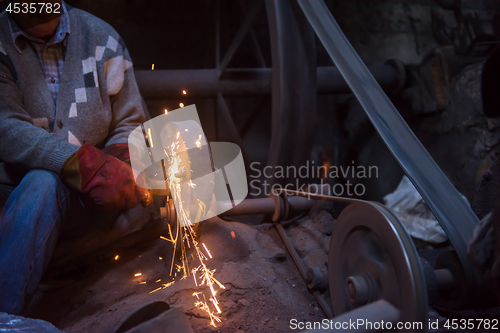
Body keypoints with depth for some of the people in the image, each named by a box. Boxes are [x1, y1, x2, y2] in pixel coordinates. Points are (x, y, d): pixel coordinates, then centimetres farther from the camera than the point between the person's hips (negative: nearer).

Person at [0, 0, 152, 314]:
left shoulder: (100, 37, 4)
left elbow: (129, 126, 7)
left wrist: (116, 167, -16)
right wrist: (88, 165, -30)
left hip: (86, 194, 0)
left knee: (43, 184, -32)